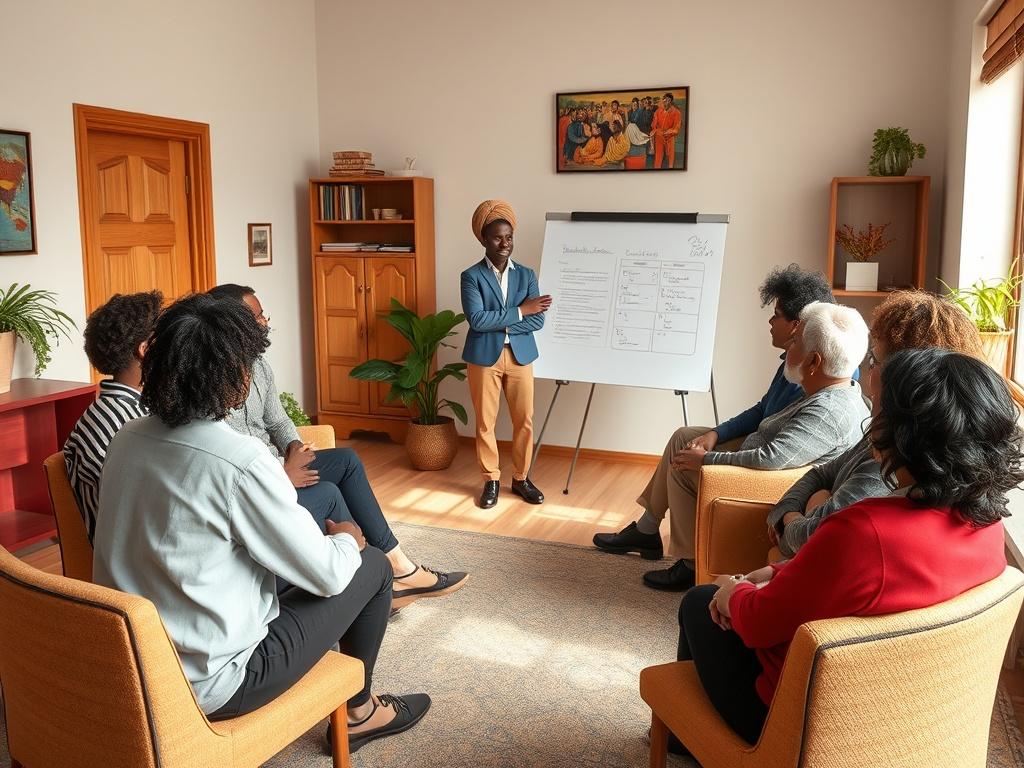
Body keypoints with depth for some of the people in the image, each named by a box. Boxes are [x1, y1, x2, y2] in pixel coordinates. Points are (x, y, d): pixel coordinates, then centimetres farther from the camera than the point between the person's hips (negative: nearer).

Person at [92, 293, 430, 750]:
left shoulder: (127, 439, -3)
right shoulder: (242, 461, -26)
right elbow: (328, 575, -16)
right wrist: (346, 540, 6)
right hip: (207, 685, -7)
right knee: (372, 567, 6)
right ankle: (358, 712, 29)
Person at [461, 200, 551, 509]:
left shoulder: (526, 274, 4)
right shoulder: (471, 276, -5)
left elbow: (538, 321, -5)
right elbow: (476, 319, -18)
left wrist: (498, 323, -16)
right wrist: (520, 311, -17)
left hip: (520, 356, 3)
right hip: (484, 358, -2)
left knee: (524, 421, 7)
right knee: (485, 423, 6)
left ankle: (521, 478, 23)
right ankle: (491, 481, 21)